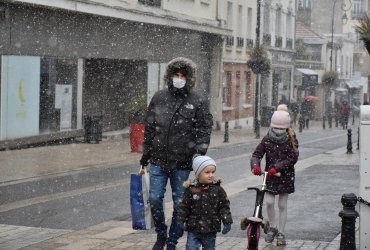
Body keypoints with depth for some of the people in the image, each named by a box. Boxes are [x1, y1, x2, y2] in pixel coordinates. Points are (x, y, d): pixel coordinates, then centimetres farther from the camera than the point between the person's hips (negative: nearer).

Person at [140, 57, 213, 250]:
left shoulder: (198, 101, -1)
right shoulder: (159, 98, 7)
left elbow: (205, 129, -2)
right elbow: (149, 127, 12)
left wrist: (200, 151, -14)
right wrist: (146, 153, 13)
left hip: (182, 162, -2)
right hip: (158, 160, 2)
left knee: (180, 203, 5)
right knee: (154, 199, -1)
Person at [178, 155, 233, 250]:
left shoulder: (217, 189, -4)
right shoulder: (191, 189, -7)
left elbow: (224, 206, 0)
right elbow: (184, 207, 1)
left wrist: (227, 222, -6)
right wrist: (181, 222, -1)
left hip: (211, 231, 1)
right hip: (194, 229, -1)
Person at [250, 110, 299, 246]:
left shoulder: (291, 140, -8)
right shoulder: (267, 139, -2)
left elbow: (292, 158, -16)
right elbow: (257, 154, -6)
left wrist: (276, 167, -25)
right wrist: (255, 165, -29)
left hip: (285, 177, -1)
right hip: (269, 176, 1)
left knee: (282, 205, 6)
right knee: (269, 202, -9)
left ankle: (281, 233, 18)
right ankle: (272, 227, 14)